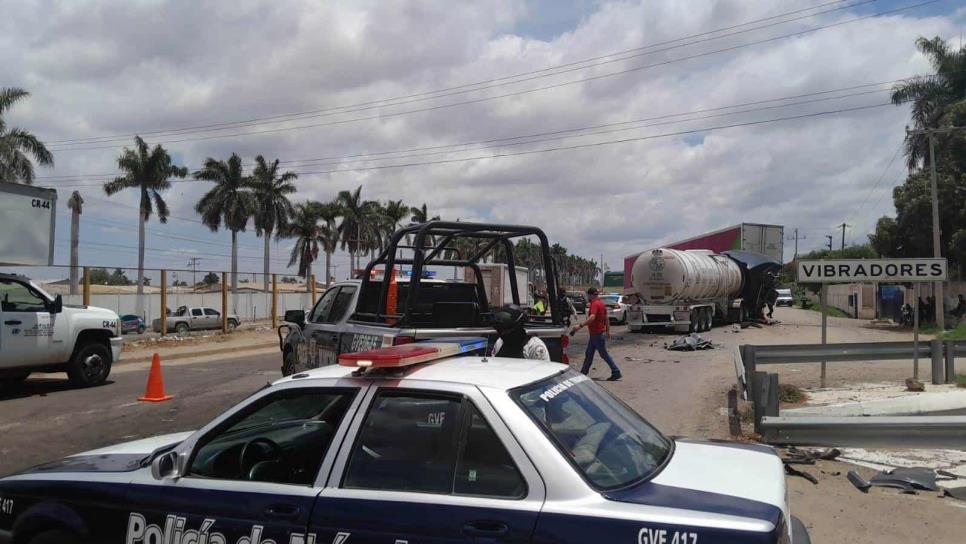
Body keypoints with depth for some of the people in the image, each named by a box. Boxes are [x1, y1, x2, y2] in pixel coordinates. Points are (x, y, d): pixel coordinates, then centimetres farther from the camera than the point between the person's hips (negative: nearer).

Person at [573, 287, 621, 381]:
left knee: (604, 354, -3)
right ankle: (583, 373, 19)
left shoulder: (595, 304, -19)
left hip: (598, 334, -10)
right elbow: (606, 319, 17)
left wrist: (580, 325, -41)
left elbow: (592, 317, -35)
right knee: (588, 354, 13)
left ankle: (616, 372, 2)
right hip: (594, 334, 10)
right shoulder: (601, 303, 12)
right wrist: (608, 331, 22)